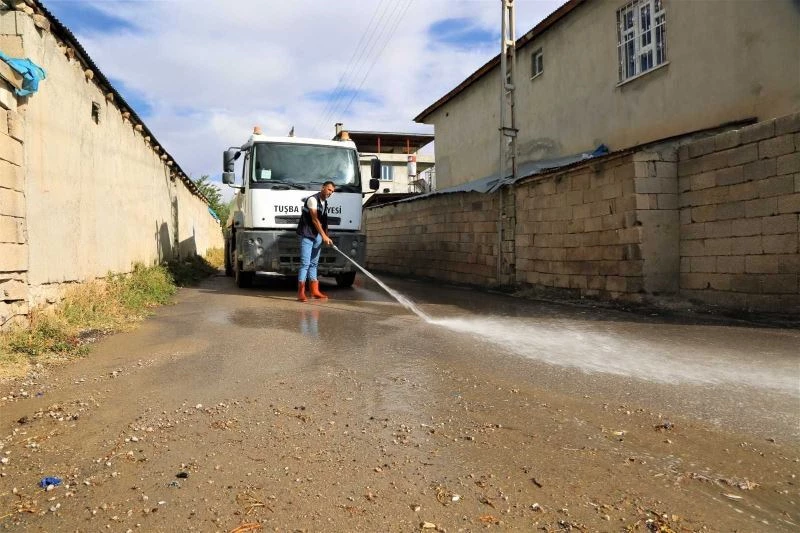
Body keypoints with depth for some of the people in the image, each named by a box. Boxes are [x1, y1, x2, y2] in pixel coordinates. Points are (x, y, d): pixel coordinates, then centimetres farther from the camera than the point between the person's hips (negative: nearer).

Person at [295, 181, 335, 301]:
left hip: (317, 237, 8)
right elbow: (314, 219, -17)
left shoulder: (325, 203, 15)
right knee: (305, 263, -10)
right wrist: (324, 236, -20)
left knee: (314, 264, 11)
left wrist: (327, 237, 8)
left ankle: (314, 291, 14)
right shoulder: (312, 199, -10)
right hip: (307, 235, -8)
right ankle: (301, 292, -9)